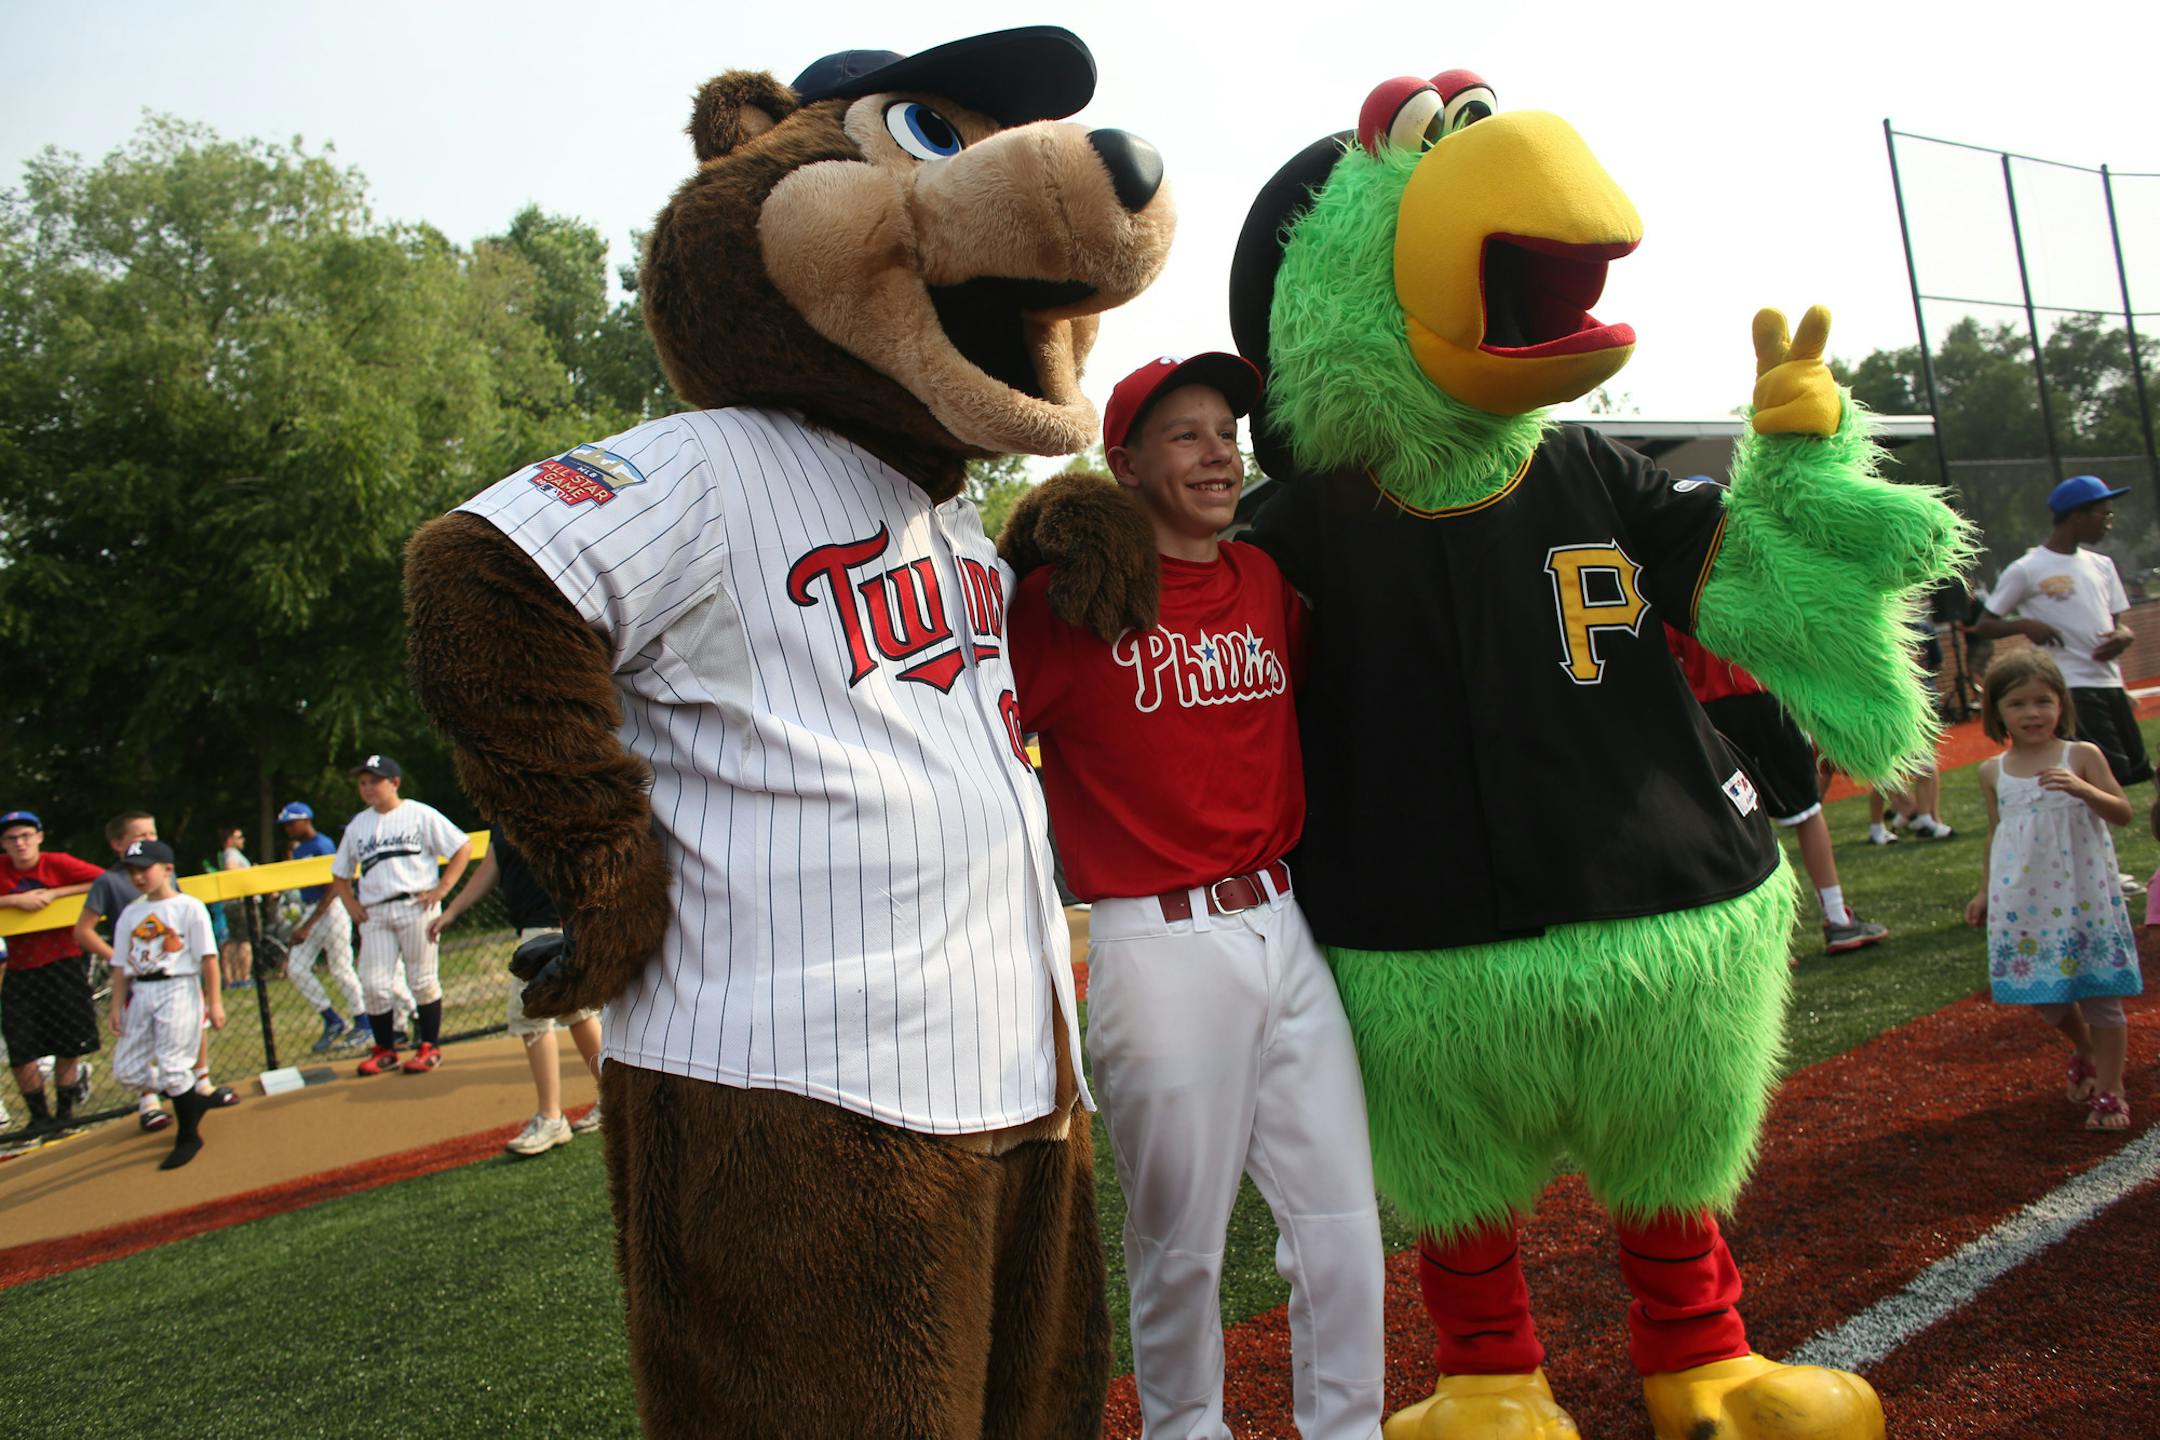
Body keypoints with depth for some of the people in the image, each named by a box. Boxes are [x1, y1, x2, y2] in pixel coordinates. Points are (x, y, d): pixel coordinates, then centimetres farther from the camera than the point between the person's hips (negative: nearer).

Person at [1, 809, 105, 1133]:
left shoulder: (58, 864, -4)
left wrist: (55, 893, -17)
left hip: (64, 964, -2)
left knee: (69, 1049, 5)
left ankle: (64, 1112, 24)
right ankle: (39, 1116, 19)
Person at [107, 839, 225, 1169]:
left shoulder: (189, 907, -4)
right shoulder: (130, 913, 12)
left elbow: (208, 958, -7)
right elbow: (121, 965, 13)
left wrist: (214, 1002, -10)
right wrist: (117, 1006, 6)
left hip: (178, 990, -6)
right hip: (140, 993, 6)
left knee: (172, 1065, -8)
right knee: (127, 1071, 5)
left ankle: (188, 1136, 9)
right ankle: (192, 1101, 23)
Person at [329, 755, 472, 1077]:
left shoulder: (420, 815, 1)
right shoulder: (357, 825, 15)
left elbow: (463, 848, -2)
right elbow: (340, 873, 25)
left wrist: (441, 889, -8)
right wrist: (350, 903, 8)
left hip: (415, 908, -4)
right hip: (374, 914, 4)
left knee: (422, 980, 0)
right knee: (373, 985, -1)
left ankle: (430, 1048, 11)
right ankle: (385, 1051, 13)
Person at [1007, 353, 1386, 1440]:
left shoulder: (1267, 582, 11)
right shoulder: (1068, 591, -6)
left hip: (1285, 928, 6)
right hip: (1159, 943, -5)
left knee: (1342, 1222, 11)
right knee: (1180, 1241, 8)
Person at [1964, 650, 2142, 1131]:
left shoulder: (2081, 756, -5)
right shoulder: (1993, 772, 4)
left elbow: (2123, 813, -7)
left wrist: (2083, 790, -25)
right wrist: (1984, 892, 16)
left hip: (2082, 895, -3)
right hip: (2023, 902, 3)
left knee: (2099, 992, 3)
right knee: (2044, 994, 11)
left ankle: (2109, 1090, 16)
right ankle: (2085, 1051, 41)